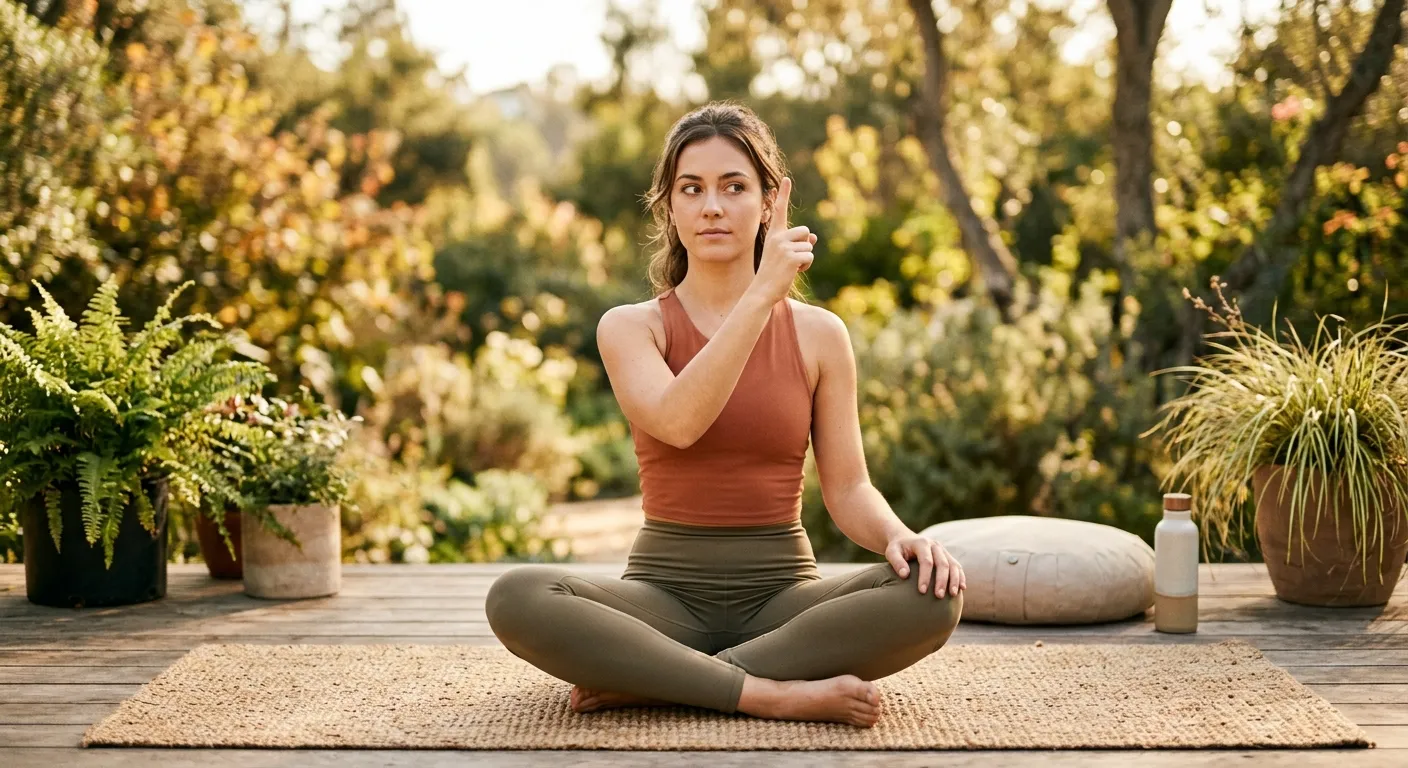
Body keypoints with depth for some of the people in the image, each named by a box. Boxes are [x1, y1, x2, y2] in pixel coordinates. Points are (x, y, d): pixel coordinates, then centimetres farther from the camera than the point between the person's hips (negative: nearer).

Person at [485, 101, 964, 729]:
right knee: (516, 597, -31)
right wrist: (764, 292, -20)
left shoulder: (818, 334, 7)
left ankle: (646, 682, -24)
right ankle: (777, 693, -29)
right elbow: (678, 422, -20)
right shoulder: (629, 327, 2)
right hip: (665, 591, -1)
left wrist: (898, 536, -19)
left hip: (782, 594, 2)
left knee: (932, 593, -29)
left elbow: (848, 489, 3)